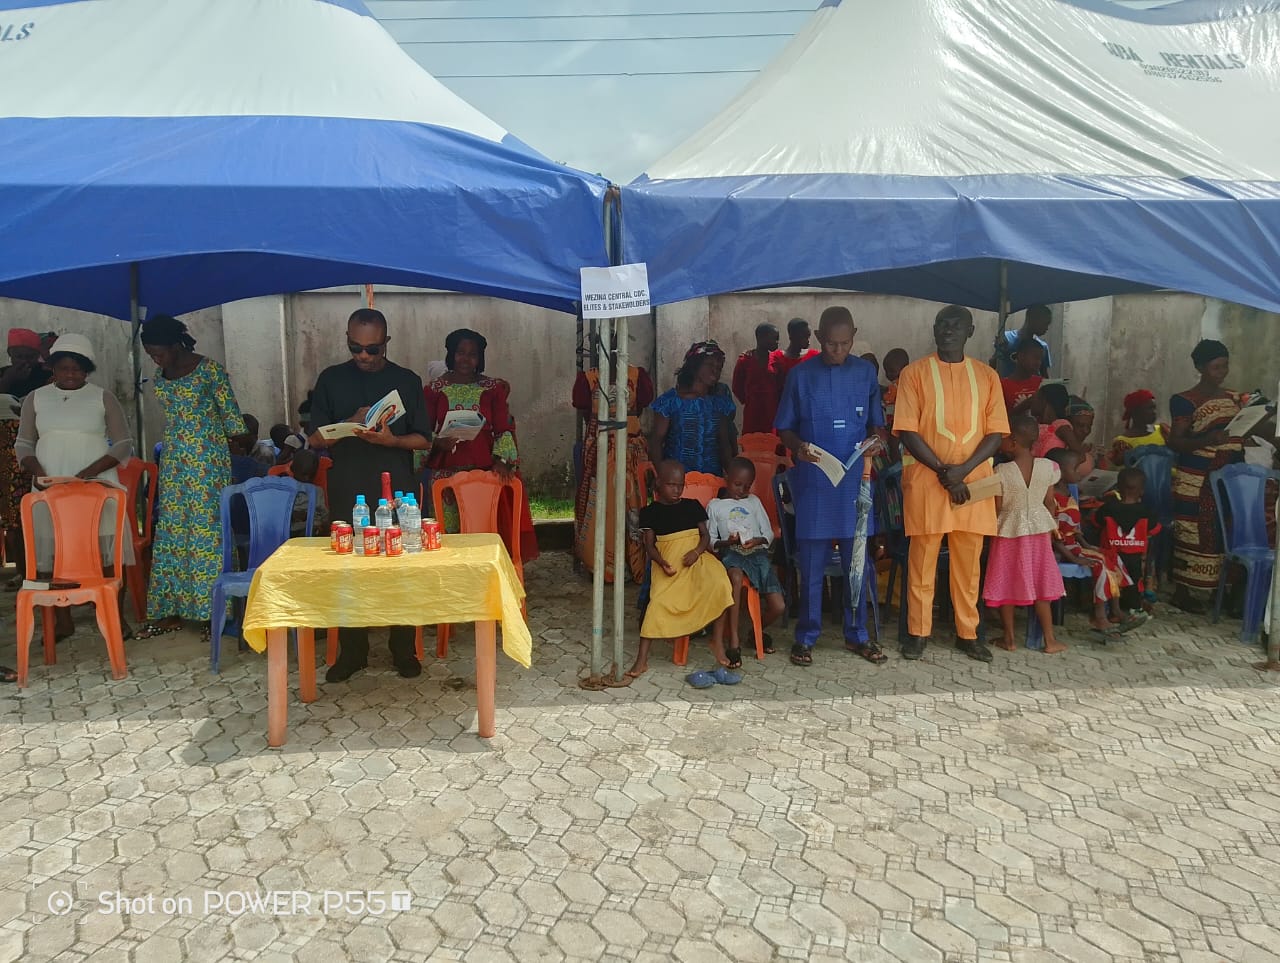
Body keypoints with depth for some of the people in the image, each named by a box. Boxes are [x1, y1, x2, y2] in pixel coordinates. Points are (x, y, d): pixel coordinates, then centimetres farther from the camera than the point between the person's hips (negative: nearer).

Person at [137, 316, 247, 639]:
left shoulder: (209, 370, -9)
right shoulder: (161, 377, 11)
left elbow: (230, 414, -6)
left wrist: (238, 448, -6)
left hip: (208, 461, -6)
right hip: (174, 463, 7)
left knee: (207, 529, -4)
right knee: (171, 531, 6)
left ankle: (212, 609, 4)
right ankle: (171, 611, 12)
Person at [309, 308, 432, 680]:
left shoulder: (407, 381, 5)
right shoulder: (331, 379, 7)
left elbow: (422, 439, 4)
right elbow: (315, 438, 5)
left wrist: (391, 439, -16)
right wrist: (351, 423, -13)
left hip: (397, 492, 0)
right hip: (347, 493, 1)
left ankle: (403, 650, 13)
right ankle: (351, 652, 17)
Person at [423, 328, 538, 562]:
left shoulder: (494, 388, 8)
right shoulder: (435, 389, 8)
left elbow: (505, 429, 3)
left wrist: (501, 459, -12)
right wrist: (438, 442, -13)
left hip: (484, 470, 0)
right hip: (445, 472, 0)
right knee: (447, 532, -5)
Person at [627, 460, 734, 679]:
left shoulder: (692, 506, 12)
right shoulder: (650, 511, 7)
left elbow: (705, 535, 10)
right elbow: (649, 544, 4)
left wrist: (697, 551, -12)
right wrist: (662, 562, -15)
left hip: (696, 558, 1)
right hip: (668, 564, -1)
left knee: (719, 584, -27)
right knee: (659, 602, -20)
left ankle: (718, 642, -14)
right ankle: (641, 660, -13)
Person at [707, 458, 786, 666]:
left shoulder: (754, 501, 19)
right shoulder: (715, 506, 12)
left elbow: (769, 534, 14)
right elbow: (710, 541, 9)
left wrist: (757, 540, -8)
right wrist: (726, 542, -12)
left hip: (758, 553, 3)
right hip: (731, 554, -3)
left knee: (778, 607, -14)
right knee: (736, 576, -42)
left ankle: (758, 631, 23)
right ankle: (734, 643, -36)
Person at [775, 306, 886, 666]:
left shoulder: (866, 373, 6)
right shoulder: (800, 375, 1)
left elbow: (877, 424, 13)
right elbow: (784, 427, 5)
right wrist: (797, 446, -16)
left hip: (856, 477, 2)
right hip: (813, 478, -2)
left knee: (857, 559, 8)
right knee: (811, 561, 3)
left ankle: (857, 633, 21)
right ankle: (806, 636, 15)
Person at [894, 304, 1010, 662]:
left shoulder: (986, 376, 9)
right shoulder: (915, 373, 1)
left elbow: (996, 432, 4)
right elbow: (907, 431, -6)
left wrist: (963, 469, -11)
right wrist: (942, 471, -12)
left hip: (973, 479, 2)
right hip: (926, 477, -2)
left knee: (969, 560, 7)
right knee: (922, 558, 2)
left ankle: (967, 632, 18)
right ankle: (918, 632, 12)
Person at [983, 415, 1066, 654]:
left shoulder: (1001, 471, -17)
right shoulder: (1047, 467, -8)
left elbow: (997, 508, -10)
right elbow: (1050, 503, 1)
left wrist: (993, 530, 6)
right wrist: (1049, 529, 16)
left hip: (1009, 531, -3)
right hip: (1039, 529, 3)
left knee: (1007, 584, 8)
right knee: (1040, 584, 11)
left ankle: (1009, 638, 16)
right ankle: (1050, 639, 15)